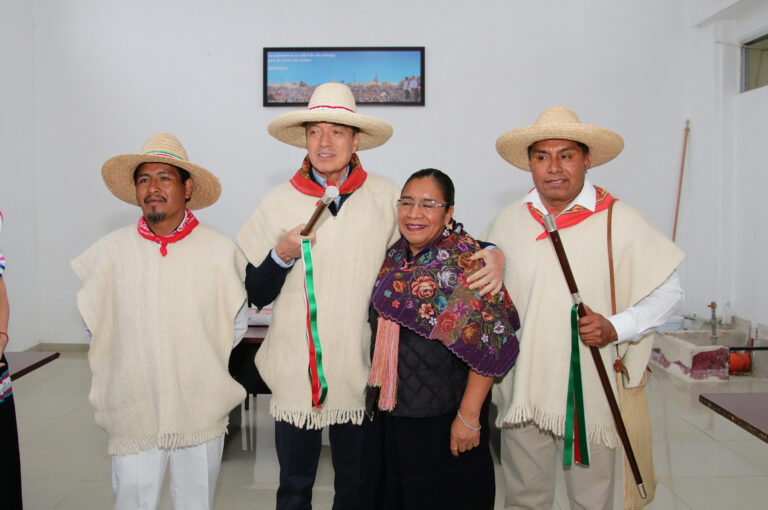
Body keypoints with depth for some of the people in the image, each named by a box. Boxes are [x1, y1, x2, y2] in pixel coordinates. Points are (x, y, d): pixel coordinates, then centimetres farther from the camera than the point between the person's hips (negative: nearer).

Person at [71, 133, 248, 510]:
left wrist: (201, 363, 2)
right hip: (132, 408, 0)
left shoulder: (219, 250, -3)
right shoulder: (112, 249, -1)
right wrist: (135, 360, 6)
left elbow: (237, 326, 5)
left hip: (201, 409, 0)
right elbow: (92, 321, 10)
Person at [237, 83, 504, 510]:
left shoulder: (386, 198, -2)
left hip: (361, 372, 0)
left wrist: (493, 253, -14)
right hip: (296, 373, 0)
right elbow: (255, 295, 2)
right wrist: (283, 254, -15)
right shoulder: (280, 202, -1)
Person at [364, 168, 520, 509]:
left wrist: (469, 416, -19)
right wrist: (376, 397, 16)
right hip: (390, 416, 7)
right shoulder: (394, 257, 5)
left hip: (445, 423, -6)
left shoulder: (465, 261, -16)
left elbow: (491, 344, -19)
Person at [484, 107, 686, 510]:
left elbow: (668, 290, 1)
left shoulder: (619, 220, -5)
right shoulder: (507, 222, 4)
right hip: (522, 390, 2)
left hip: (592, 389, -2)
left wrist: (616, 328, -14)